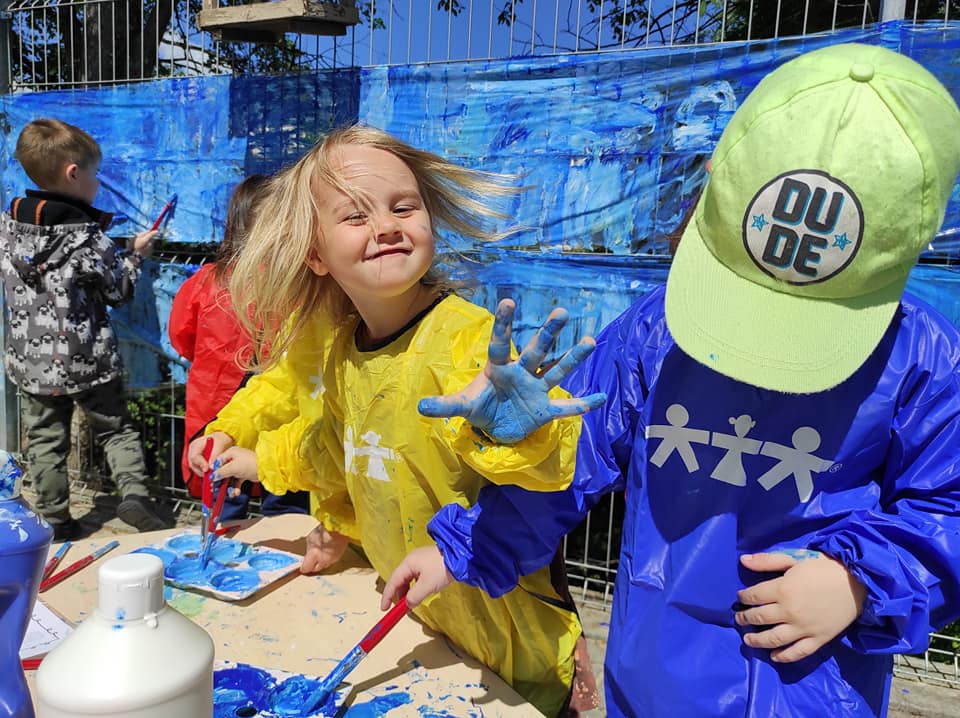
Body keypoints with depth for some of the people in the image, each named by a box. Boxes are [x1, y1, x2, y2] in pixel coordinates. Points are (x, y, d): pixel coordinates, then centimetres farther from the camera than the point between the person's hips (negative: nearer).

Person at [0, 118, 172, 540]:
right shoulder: (88, 238, -15)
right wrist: (135, 255, 9)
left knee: (45, 442, 14)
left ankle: (56, 522, 22)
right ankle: (134, 493, -2)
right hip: (86, 360, -4)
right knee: (116, 429, 13)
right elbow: (119, 291, -6)